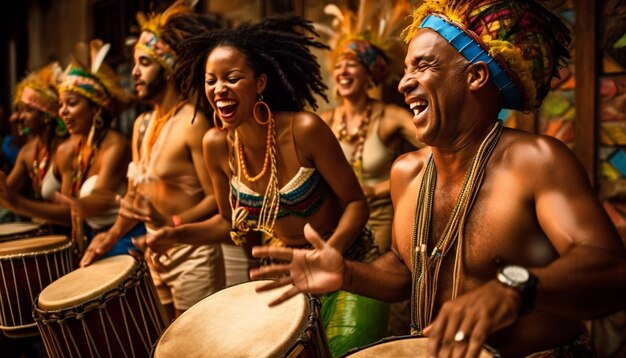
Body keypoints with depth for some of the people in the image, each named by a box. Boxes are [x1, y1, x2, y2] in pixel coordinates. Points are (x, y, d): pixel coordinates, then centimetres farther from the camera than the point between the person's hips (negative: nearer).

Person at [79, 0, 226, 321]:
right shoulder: (142, 124, 10)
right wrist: (113, 234, 7)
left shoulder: (192, 122, -16)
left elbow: (217, 198, -19)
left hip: (192, 252, -8)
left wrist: (176, 223, -31)